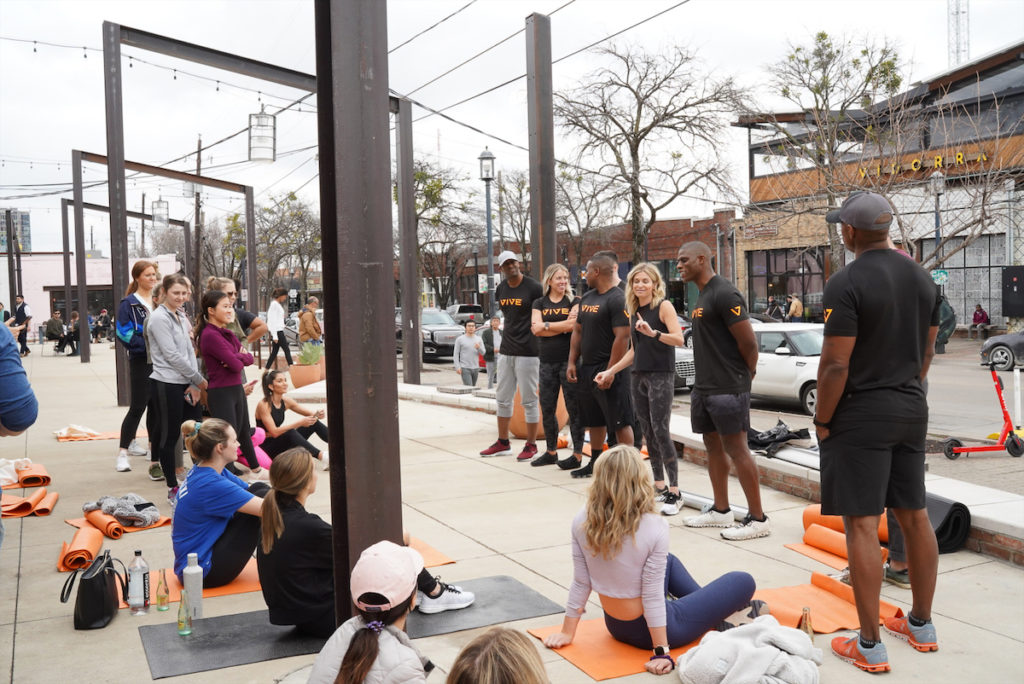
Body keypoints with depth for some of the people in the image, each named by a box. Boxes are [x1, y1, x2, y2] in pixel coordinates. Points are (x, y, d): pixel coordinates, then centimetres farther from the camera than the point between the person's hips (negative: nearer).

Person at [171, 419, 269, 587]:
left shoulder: (201, 471, 4)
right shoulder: (211, 484, -25)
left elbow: (249, 490, 10)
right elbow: (267, 508, -25)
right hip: (204, 572, -10)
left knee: (260, 487, 2)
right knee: (262, 496, -13)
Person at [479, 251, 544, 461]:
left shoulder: (533, 288, -10)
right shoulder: (500, 289, 9)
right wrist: (509, 337, 14)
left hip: (528, 351, -7)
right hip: (506, 350, 7)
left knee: (529, 400, -1)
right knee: (503, 399, 13)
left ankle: (531, 445, 10)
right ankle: (503, 443, 25)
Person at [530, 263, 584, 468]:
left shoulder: (574, 301, 2)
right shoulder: (539, 304, 10)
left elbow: (572, 325, -15)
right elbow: (536, 329, -4)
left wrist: (545, 325, -7)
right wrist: (562, 326, -10)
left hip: (569, 360, -4)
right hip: (547, 362, 4)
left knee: (573, 409, -2)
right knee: (547, 409, 10)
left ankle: (577, 454, 5)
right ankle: (551, 452, 24)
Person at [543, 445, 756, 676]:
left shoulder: (582, 522, -14)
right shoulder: (655, 527, -27)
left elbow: (580, 584, -7)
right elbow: (653, 596, -25)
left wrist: (567, 633, 4)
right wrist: (661, 653, -17)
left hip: (616, 626, 6)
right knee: (744, 582, 11)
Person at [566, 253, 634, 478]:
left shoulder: (617, 299, -14)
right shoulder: (587, 298, 14)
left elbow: (622, 337, -20)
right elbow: (578, 331, 19)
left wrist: (610, 371, -23)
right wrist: (572, 362, 11)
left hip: (608, 369, -9)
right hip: (587, 369, 9)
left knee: (620, 422, -5)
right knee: (594, 420, 16)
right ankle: (594, 464, 27)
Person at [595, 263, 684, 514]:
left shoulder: (664, 306, -6)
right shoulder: (634, 311, 14)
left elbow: (679, 339, -17)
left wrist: (654, 333, -32)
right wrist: (610, 371, 19)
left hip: (661, 376, -7)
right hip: (638, 376, 7)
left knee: (660, 431, -12)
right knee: (648, 432, 8)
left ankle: (673, 493, -8)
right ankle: (658, 487, 16)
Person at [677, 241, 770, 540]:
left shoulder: (724, 294, -16)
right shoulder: (702, 295, 14)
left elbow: (748, 341, -18)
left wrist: (746, 373, -4)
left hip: (727, 389, -10)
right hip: (704, 387, 10)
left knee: (736, 448, -6)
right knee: (713, 445, 14)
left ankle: (757, 518, 2)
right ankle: (720, 510, 26)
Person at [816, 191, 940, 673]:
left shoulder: (846, 284, -16)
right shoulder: (923, 278, 8)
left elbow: (836, 365, -18)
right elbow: (926, 352, 14)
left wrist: (822, 421, -7)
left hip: (860, 417, -8)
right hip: (911, 412, 8)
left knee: (861, 524, -3)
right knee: (914, 516, 16)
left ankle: (870, 647, 2)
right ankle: (921, 625, 29)